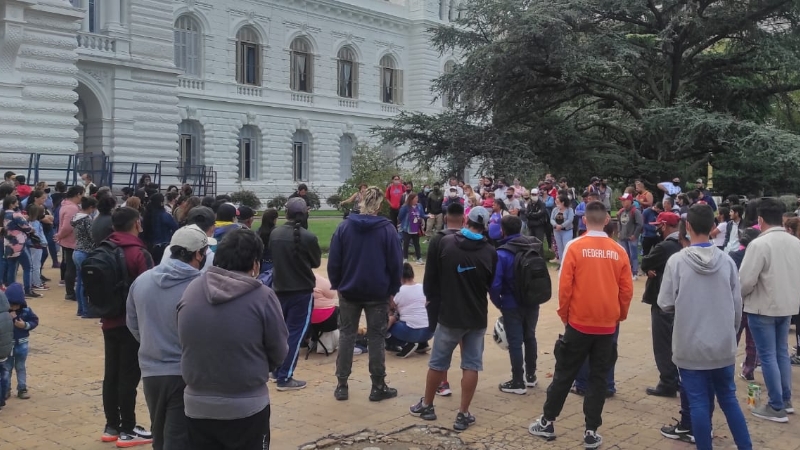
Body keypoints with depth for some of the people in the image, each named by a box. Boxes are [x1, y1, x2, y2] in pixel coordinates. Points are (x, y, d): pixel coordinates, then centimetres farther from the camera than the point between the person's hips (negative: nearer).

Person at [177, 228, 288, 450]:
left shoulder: (191, 290, -5)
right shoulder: (262, 296, -15)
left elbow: (186, 343, 4)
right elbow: (279, 353, -6)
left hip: (197, 405, 4)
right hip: (247, 407, -3)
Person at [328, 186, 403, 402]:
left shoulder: (344, 226, -4)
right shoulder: (388, 229, -10)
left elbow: (334, 261, -3)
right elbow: (395, 263, -8)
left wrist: (336, 284, 9)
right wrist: (393, 289, 4)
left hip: (349, 291, 2)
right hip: (378, 293, -2)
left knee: (346, 336, 11)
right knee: (376, 338, 7)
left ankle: (342, 386, 13)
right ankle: (378, 387, 12)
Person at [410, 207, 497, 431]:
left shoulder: (445, 242, -9)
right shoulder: (490, 251, -6)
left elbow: (432, 275, -2)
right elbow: (494, 285, 6)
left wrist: (432, 296, 15)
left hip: (450, 314, -1)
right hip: (477, 317, 1)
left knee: (437, 362, 13)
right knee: (471, 365, 7)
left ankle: (426, 406, 26)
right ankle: (463, 415, 9)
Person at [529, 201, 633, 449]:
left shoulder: (574, 247, -10)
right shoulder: (618, 251, -3)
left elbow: (564, 286, -10)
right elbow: (627, 290, 1)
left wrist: (564, 314, 5)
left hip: (579, 323, -2)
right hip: (607, 325, 2)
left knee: (564, 374, 11)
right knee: (598, 378, 10)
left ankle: (547, 422, 21)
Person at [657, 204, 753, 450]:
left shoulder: (677, 261, -13)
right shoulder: (727, 261, -4)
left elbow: (665, 304, -8)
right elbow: (737, 305, 3)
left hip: (691, 347, -3)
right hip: (724, 345, 3)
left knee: (698, 403, 6)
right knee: (728, 398, 18)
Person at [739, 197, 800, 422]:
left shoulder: (759, 244, -21)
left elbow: (746, 281, -20)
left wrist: (737, 295, 0)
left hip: (763, 307, -7)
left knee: (768, 356, 2)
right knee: (782, 352, 19)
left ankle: (777, 407, 7)